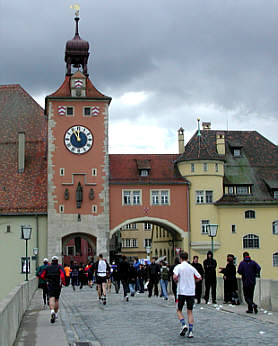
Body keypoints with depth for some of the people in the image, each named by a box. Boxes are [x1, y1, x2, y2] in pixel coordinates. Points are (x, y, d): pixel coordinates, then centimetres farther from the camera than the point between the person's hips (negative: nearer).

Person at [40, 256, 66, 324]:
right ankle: (56, 314, 23)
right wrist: (64, 282, -9)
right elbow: (62, 273, -18)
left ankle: (52, 311, -38)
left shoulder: (47, 267, 8)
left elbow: (42, 275, 1)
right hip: (58, 285, 1)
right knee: (56, 300, 17)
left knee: (51, 299, -12)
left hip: (50, 285, -1)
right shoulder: (59, 267, 2)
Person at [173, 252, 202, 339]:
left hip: (182, 292, -3)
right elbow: (199, 278, 8)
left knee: (179, 310, 12)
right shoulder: (192, 268, 6)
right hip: (191, 292, 3)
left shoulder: (178, 267, -5)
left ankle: (183, 325, -10)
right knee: (190, 312, 8)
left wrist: (177, 281, 1)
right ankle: (190, 331, 1)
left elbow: (175, 277, -20)